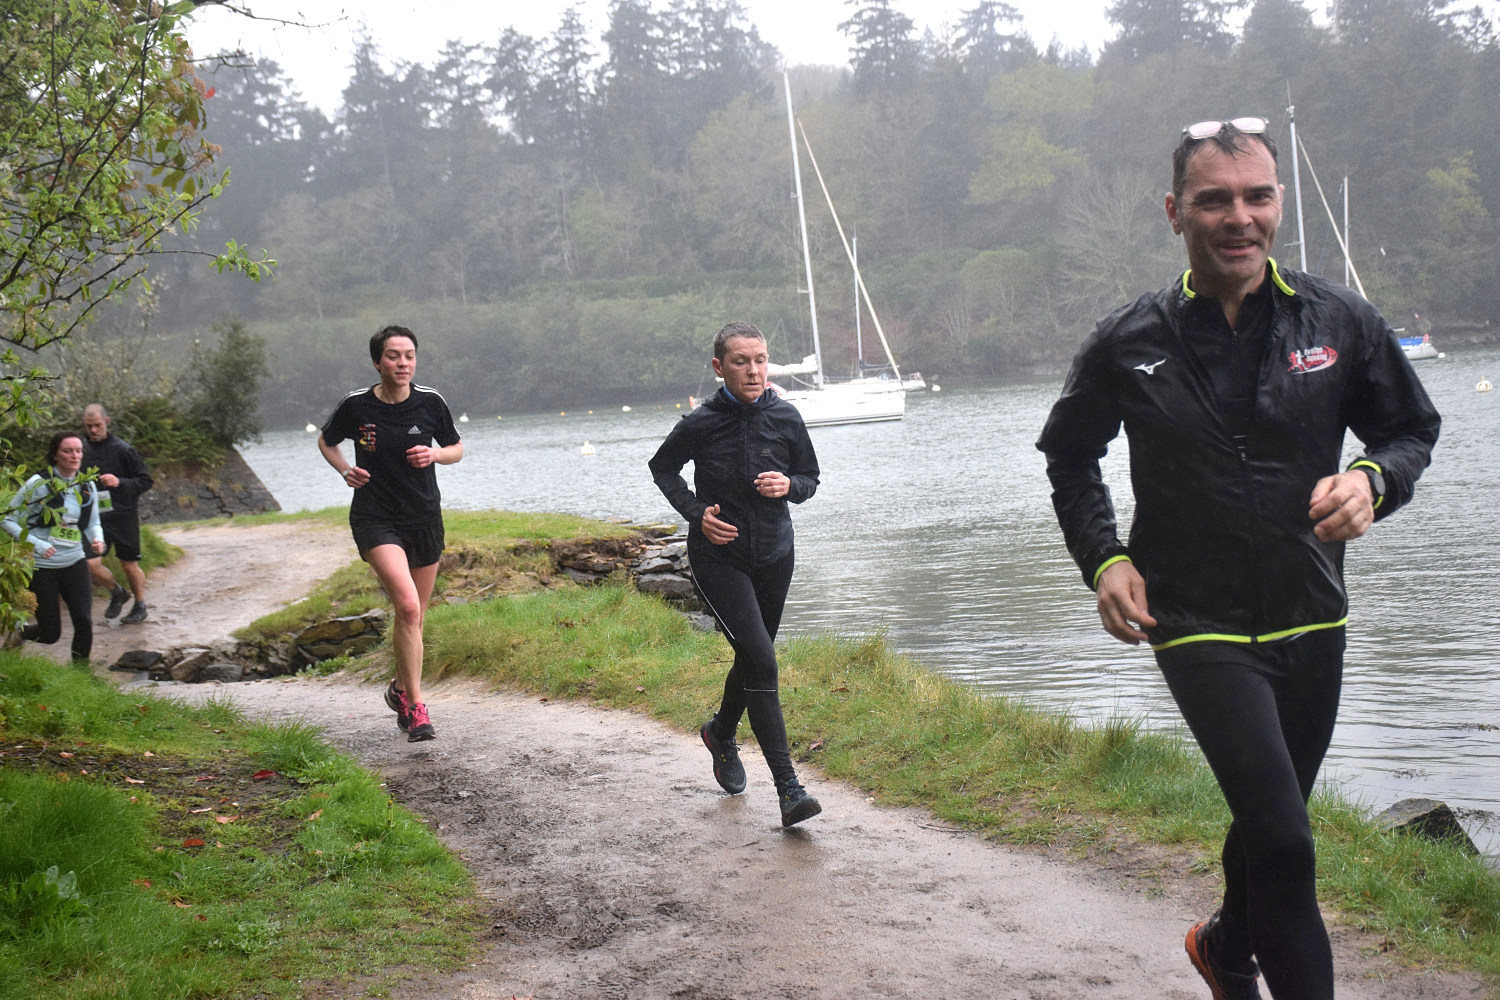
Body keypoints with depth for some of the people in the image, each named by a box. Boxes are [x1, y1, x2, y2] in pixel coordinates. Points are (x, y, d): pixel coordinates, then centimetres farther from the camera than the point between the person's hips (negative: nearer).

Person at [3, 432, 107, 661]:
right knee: (50, 633, 2)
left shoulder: (87, 487, 5)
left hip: (74, 563, 4)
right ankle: (18, 631, 35)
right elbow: (8, 521, -7)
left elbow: (93, 524, 18)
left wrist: (97, 540, -5)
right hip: (41, 566, -4)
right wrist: (35, 544, -20)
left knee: (84, 620, -12)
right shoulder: (38, 484, -10)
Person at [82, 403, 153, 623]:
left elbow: (145, 481, -5)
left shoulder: (123, 450, -8)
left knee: (129, 565, 8)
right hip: (95, 517, 3)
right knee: (91, 564, -8)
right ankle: (117, 593, 20)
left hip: (123, 516, -3)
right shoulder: (82, 450, 4)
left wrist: (119, 482, -20)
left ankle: (140, 605, 29)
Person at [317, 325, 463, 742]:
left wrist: (435, 454, -11)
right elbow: (326, 441, 12)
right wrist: (345, 470, -6)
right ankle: (415, 707, -15)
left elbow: (456, 449, 11)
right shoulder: (356, 406, -7)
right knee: (407, 605, -22)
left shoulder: (430, 402, -4)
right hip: (375, 518, -3)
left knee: (415, 616, 13)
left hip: (425, 519, 3)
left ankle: (400, 689, 39)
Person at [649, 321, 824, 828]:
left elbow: (810, 476, 9)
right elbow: (662, 467, 6)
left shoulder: (785, 417, -5)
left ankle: (721, 734, 51)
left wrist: (789, 486, -14)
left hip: (774, 555, 4)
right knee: (761, 661, -16)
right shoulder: (701, 423, -13)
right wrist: (695, 512, -9)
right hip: (718, 557, -4)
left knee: (753, 657, 19)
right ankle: (788, 788, -16)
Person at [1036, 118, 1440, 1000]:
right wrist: (1104, 558, -4)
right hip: (1199, 626, -3)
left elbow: (1413, 427, 9)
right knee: (1282, 838, -15)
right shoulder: (1131, 343, -6)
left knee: (1272, 819, 21)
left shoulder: (1341, 321, -4)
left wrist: (1373, 481, -14)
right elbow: (1070, 454, 10)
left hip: (1310, 620, 3)